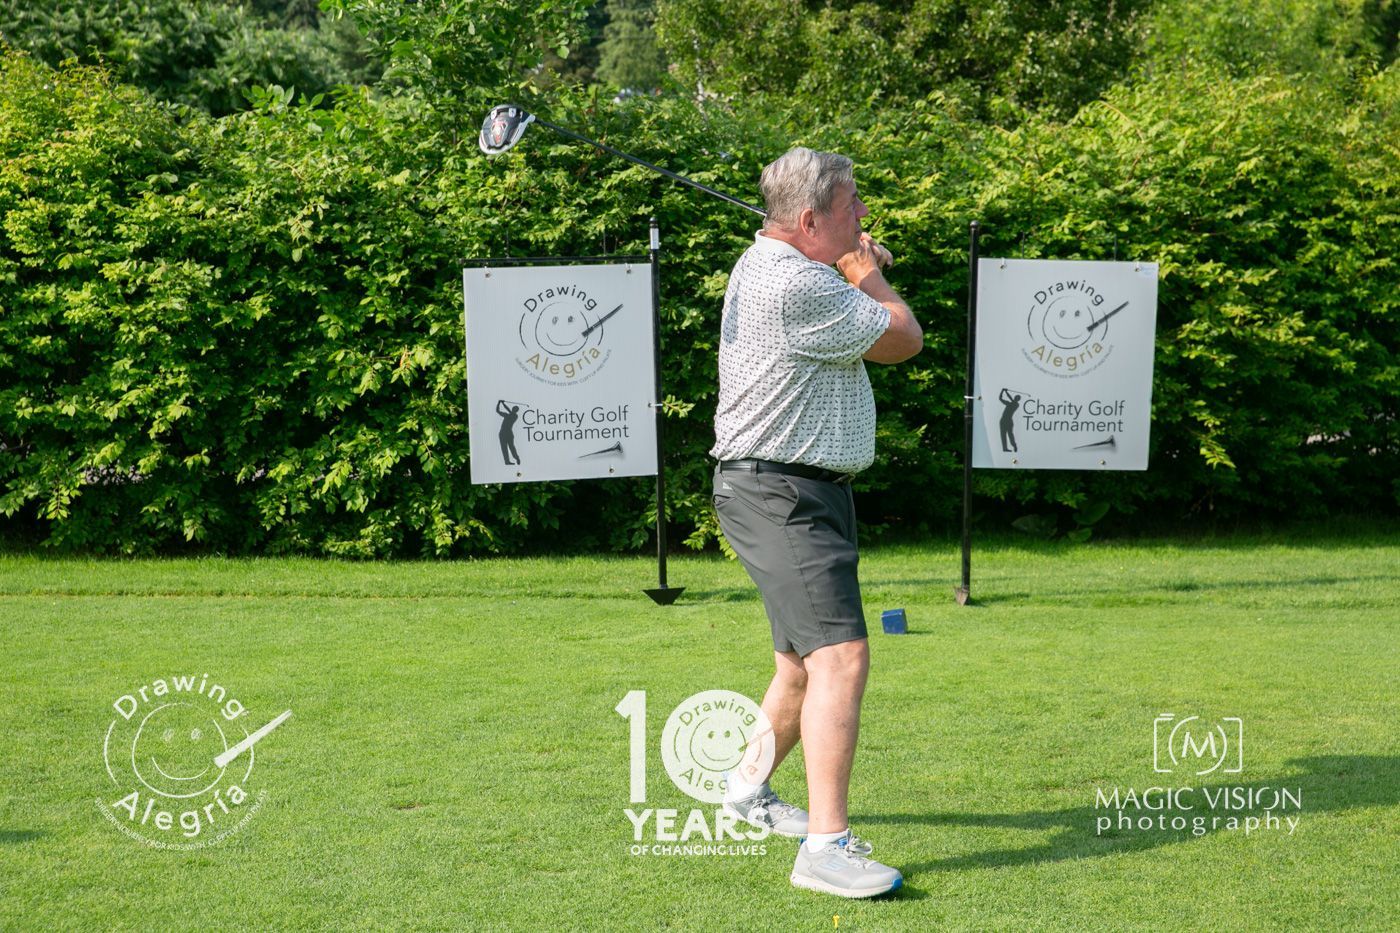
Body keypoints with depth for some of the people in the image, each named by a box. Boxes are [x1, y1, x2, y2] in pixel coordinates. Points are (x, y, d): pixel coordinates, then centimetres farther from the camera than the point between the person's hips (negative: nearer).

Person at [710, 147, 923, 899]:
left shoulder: (770, 265, 14)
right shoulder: (797, 284, -20)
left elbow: (869, 327, 27)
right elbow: (904, 340, -10)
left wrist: (861, 269, 11)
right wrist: (867, 274, 6)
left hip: (805, 493, 11)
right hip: (782, 494, -11)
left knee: (807, 660, 21)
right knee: (841, 655, -18)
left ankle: (750, 787, 38)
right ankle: (827, 847, -20)